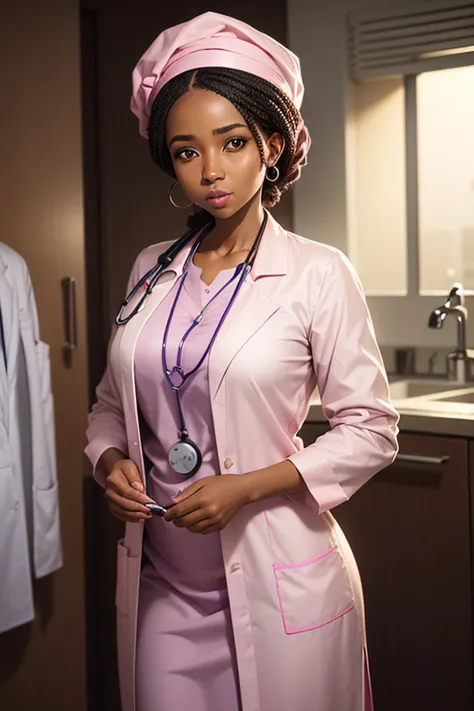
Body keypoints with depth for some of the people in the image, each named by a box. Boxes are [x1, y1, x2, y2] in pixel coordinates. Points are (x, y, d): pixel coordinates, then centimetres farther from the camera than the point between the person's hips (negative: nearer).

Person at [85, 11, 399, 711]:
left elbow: (371, 430, -8)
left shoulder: (317, 273, -9)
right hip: (161, 586, 4)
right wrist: (111, 460, -6)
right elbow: (112, 402, 15)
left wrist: (245, 488, -17)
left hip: (276, 587, -3)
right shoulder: (152, 269, 5)